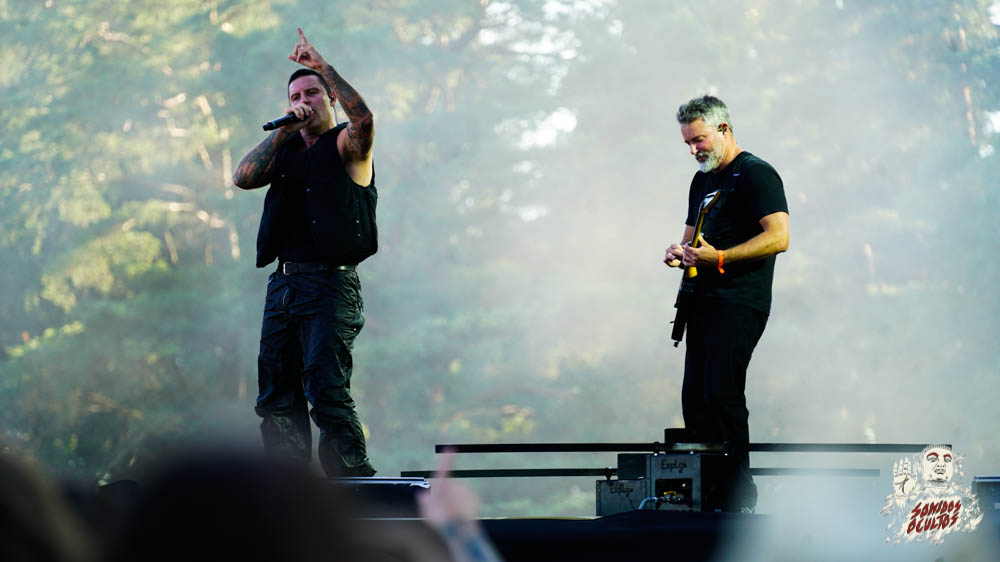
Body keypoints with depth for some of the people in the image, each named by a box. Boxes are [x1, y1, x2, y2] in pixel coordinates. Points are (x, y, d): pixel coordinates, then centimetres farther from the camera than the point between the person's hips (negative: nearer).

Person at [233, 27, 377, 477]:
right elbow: (243, 178, 4)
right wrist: (283, 129, 0)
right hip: (283, 283, 6)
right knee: (277, 395, 5)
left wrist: (321, 64, -20)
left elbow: (363, 119, -20)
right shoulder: (285, 150, 19)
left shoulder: (346, 146, 3)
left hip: (331, 283, -6)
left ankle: (355, 483, -11)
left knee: (327, 389, -16)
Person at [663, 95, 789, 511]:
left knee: (721, 394, -14)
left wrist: (718, 258, -23)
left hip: (739, 302, -9)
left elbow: (778, 238, -16)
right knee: (695, 397, 5)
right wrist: (680, 252, 8)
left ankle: (737, 495, -10)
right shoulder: (702, 181, 23)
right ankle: (702, 495, 9)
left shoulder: (756, 174, -5)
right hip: (702, 301, 9)